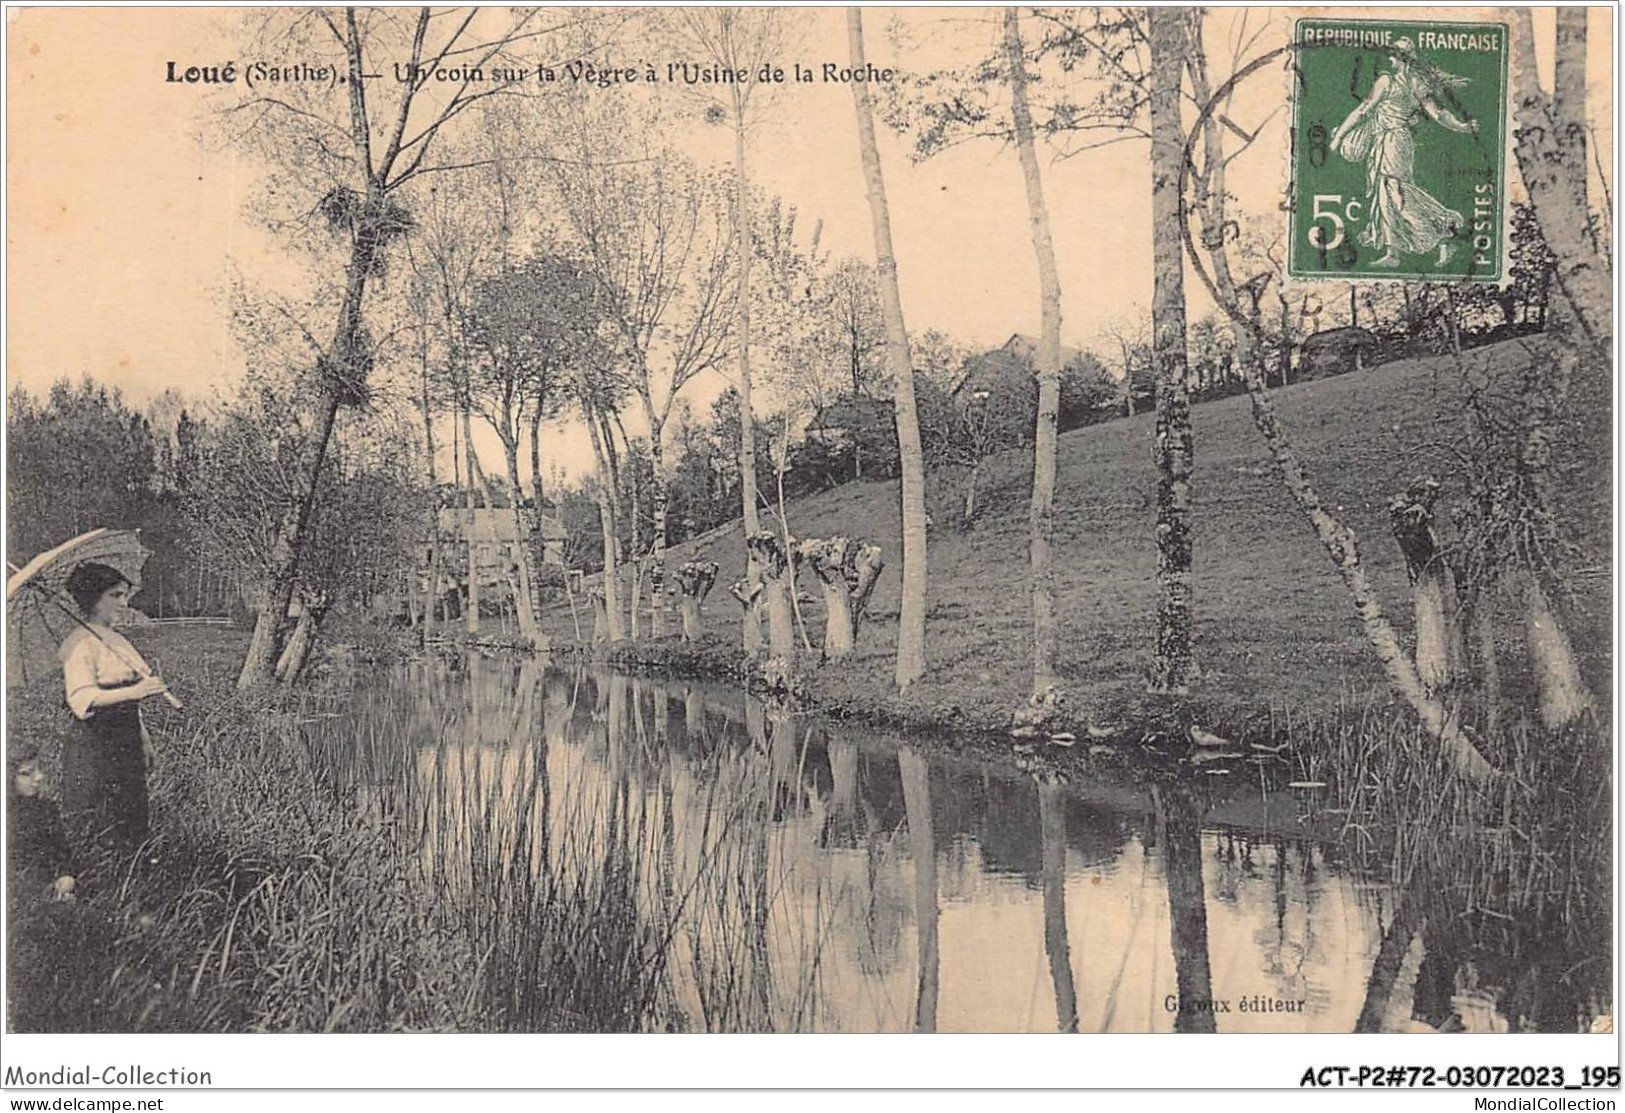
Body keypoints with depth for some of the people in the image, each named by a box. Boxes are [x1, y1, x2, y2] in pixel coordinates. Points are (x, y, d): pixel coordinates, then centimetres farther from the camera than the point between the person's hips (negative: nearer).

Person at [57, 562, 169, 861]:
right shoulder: (79, 644, -12)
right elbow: (82, 699, -25)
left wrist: (144, 739, 20)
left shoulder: (117, 639, 15)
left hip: (126, 744, 8)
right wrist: (134, 691, -37)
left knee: (131, 830, 11)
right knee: (98, 836, -5)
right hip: (94, 747, -8)